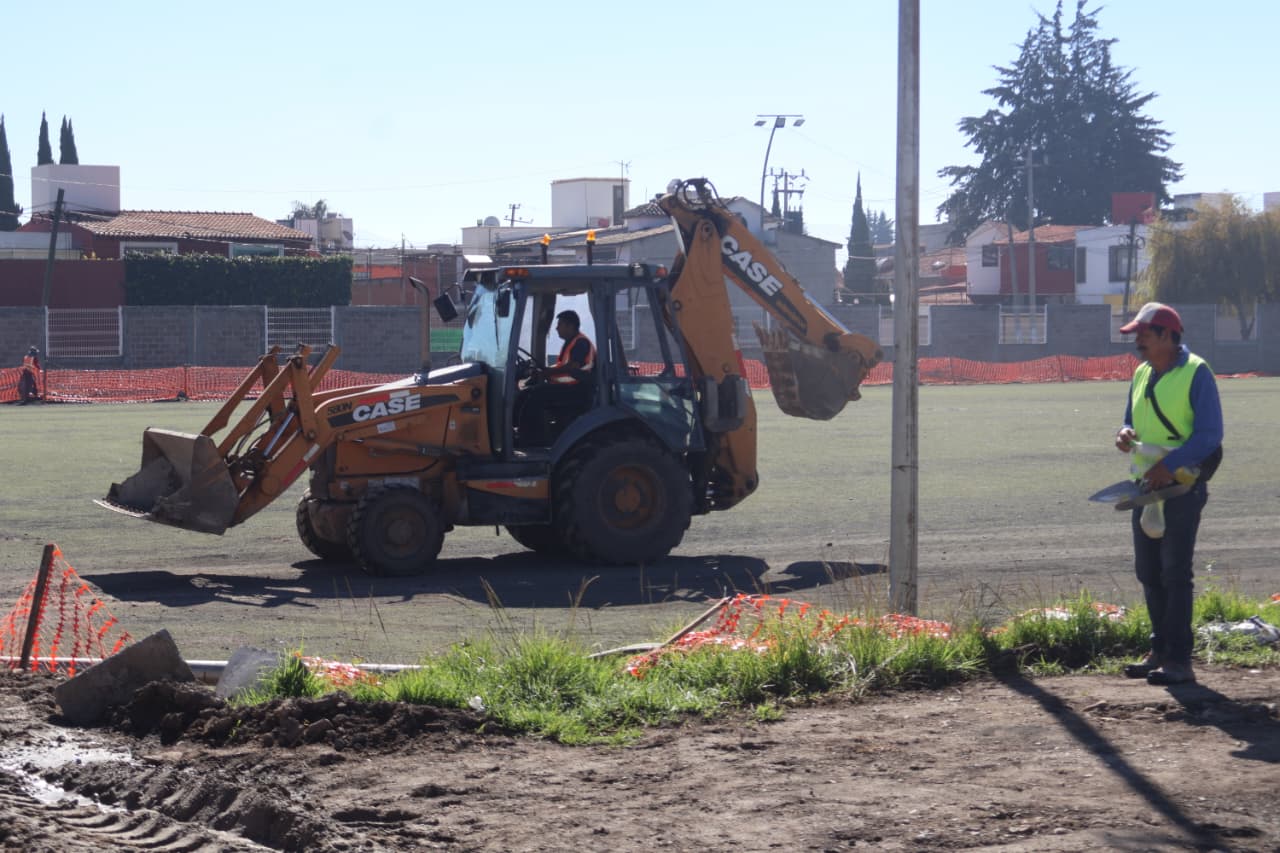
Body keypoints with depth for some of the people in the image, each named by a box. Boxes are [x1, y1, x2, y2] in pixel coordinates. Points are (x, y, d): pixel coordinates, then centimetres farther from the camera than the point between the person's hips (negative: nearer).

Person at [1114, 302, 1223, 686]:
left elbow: (1210, 434, -15)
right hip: (1147, 486, 8)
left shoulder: (1196, 373, -11)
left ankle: (1179, 660, -4)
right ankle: (1160, 651, 21)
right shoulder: (1142, 374, 12)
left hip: (1182, 488, -8)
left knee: (1175, 573, -7)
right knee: (1148, 572, 11)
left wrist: (1170, 465, -23)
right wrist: (1126, 435, -2)